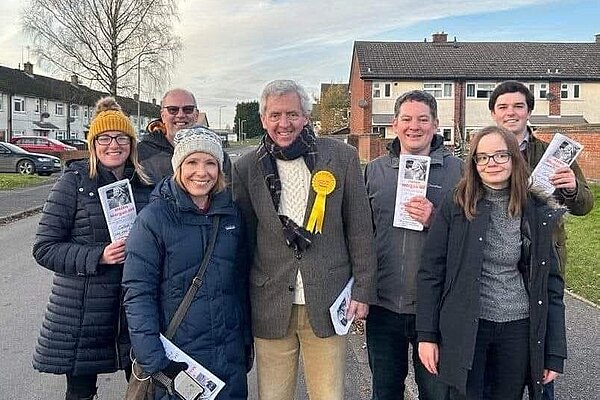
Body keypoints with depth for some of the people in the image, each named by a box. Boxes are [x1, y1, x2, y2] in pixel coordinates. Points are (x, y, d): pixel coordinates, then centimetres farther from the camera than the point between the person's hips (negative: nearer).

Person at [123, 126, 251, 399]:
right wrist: (152, 360, -18)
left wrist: (246, 342, 12)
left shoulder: (231, 214, 3)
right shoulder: (153, 218, -11)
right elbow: (138, 293, -13)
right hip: (176, 360, -4)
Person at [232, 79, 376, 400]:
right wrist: (243, 302, 6)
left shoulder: (341, 157, 0)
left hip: (327, 303, 0)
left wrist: (363, 289, 0)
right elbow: (242, 237, 7)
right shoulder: (246, 168, 2)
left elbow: (359, 230, 3)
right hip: (270, 307, 1)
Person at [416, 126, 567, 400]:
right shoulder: (456, 206, -4)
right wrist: (427, 335, -6)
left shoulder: (538, 212, 1)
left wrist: (555, 352, 2)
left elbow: (551, 283, 4)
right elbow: (431, 272, -3)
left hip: (519, 329, 2)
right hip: (465, 328, -2)